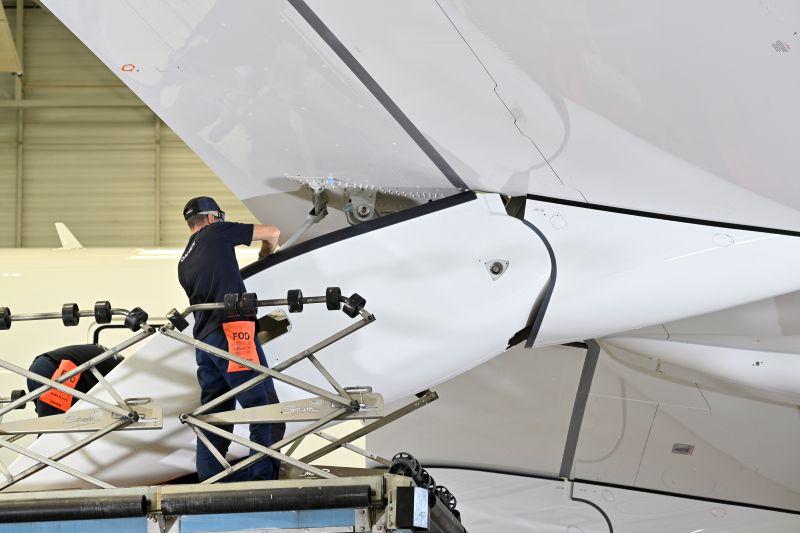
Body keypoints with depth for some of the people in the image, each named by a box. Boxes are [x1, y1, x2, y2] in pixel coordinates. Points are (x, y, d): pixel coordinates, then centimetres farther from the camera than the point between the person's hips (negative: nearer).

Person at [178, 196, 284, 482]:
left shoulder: (184, 264, 24)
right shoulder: (217, 233, 6)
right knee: (266, 412, -7)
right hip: (232, 332, -7)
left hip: (203, 341, 8)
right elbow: (272, 232, 11)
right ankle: (263, 477, -15)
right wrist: (266, 255, 32)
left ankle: (207, 483, 5)